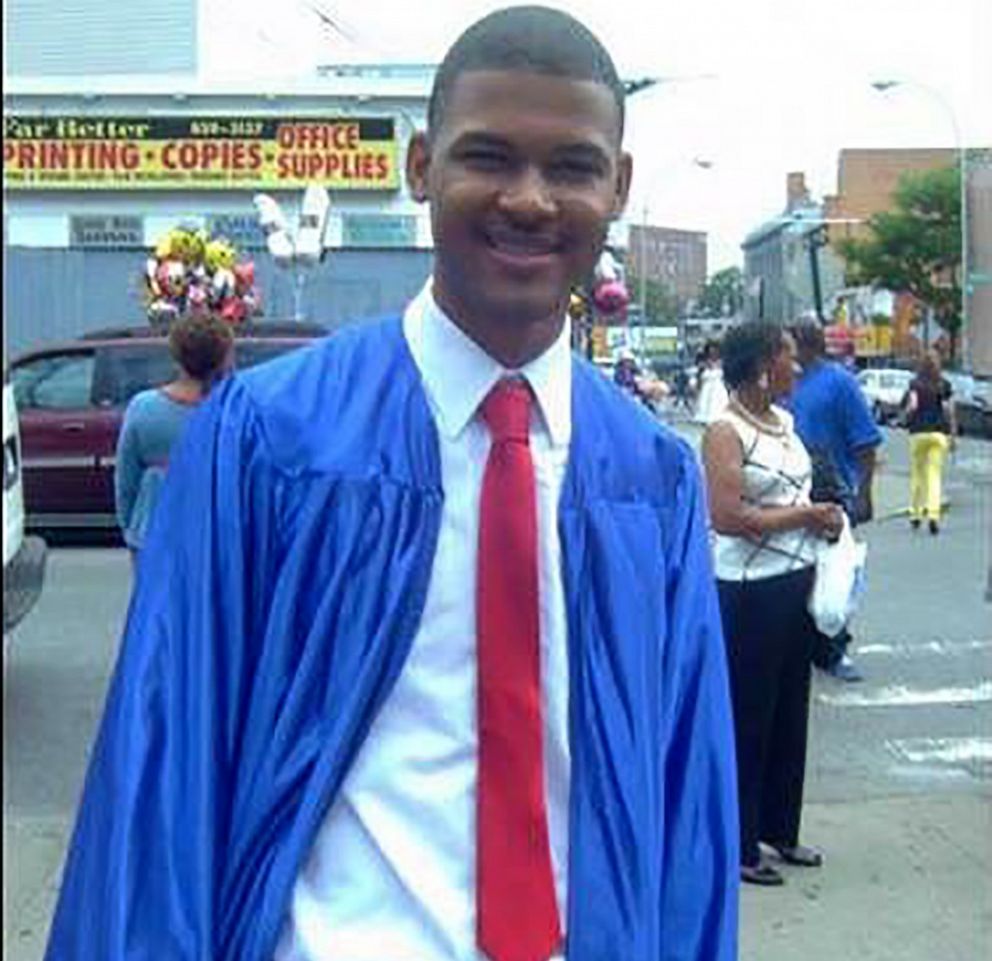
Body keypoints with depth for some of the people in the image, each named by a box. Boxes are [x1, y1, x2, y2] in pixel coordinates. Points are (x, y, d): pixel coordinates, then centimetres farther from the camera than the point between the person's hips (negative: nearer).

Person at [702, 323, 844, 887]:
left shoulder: (784, 421, 10)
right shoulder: (726, 431, -15)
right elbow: (727, 517, -23)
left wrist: (824, 517, 6)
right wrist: (806, 515, -16)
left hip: (797, 582, 8)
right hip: (749, 591, -8)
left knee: (791, 709, 17)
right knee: (746, 718, 2)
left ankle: (779, 828, 32)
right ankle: (736, 845, 16)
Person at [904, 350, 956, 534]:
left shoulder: (915, 384, -2)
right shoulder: (944, 385, 2)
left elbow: (912, 405, -13)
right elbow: (948, 410, -1)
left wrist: (907, 418, 7)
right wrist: (953, 431, 7)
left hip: (918, 432, 0)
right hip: (939, 433, 0)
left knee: (917, 473, 13)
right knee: (934, 474, -1)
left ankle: (915, 513, 17)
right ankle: (933, 513, -16)